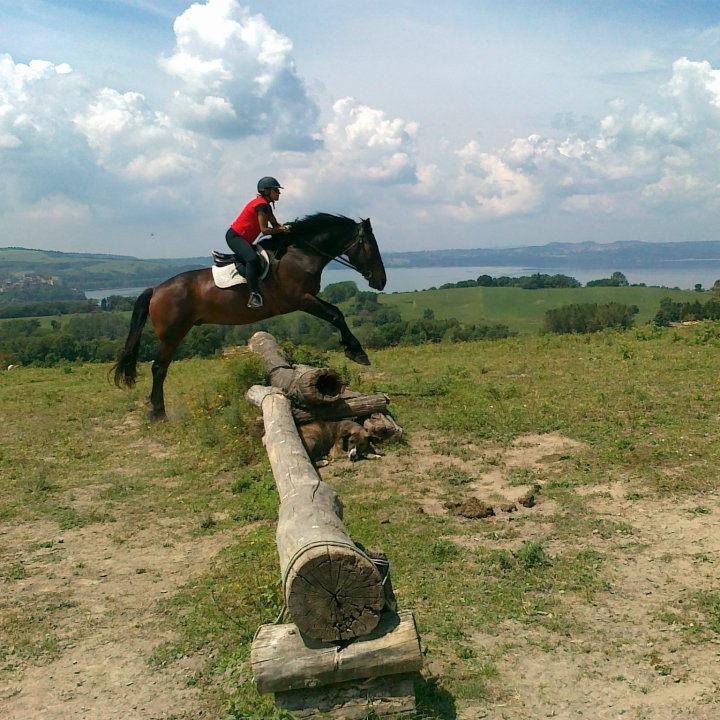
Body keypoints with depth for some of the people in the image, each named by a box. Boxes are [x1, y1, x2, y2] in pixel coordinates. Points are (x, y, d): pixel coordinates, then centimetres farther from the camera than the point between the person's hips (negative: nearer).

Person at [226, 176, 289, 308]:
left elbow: (275, 225, 14)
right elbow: (264, 230, -20)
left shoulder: (266, 205, 15)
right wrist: (282, 230, -11)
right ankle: (254, 295, -37)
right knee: (252, 259, -33)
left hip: (244, 239, 11)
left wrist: (285, 227, -5)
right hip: (234, 236, -11)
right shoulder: (262, 204, -16)